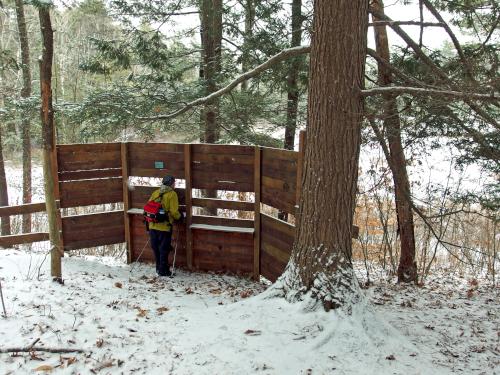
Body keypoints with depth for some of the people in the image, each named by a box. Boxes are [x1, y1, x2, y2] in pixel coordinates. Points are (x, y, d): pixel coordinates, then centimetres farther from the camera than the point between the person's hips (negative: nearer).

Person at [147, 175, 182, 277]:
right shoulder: (172, 194, -8)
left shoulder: (155, 193, 8)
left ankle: (159, 268, 27)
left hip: (153, 226, 5)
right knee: (164, 249, 4)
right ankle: (163, 271, 9)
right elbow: (174, 211, -14)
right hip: (165, 227, -5)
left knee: (156, 248, 16)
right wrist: (179, 216, 5)